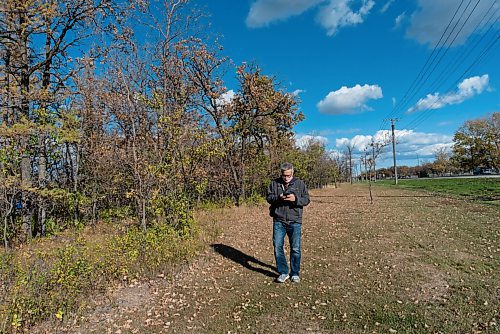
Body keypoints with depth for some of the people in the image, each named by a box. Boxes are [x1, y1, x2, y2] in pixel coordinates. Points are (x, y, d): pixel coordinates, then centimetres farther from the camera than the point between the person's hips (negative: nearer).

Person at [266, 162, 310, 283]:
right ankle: (283, 272, 17)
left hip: (295, 221, -1)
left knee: (295, 248, 5)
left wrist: (295, 199, -18)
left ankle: (295, 274, 22)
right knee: (277, 247, 1)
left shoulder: (300, 183, 4)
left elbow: (307, 199, 2)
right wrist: (278, 198, -16)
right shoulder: (274, 183, 7)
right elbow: (268, 197, 4)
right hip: (278, 221, 1)